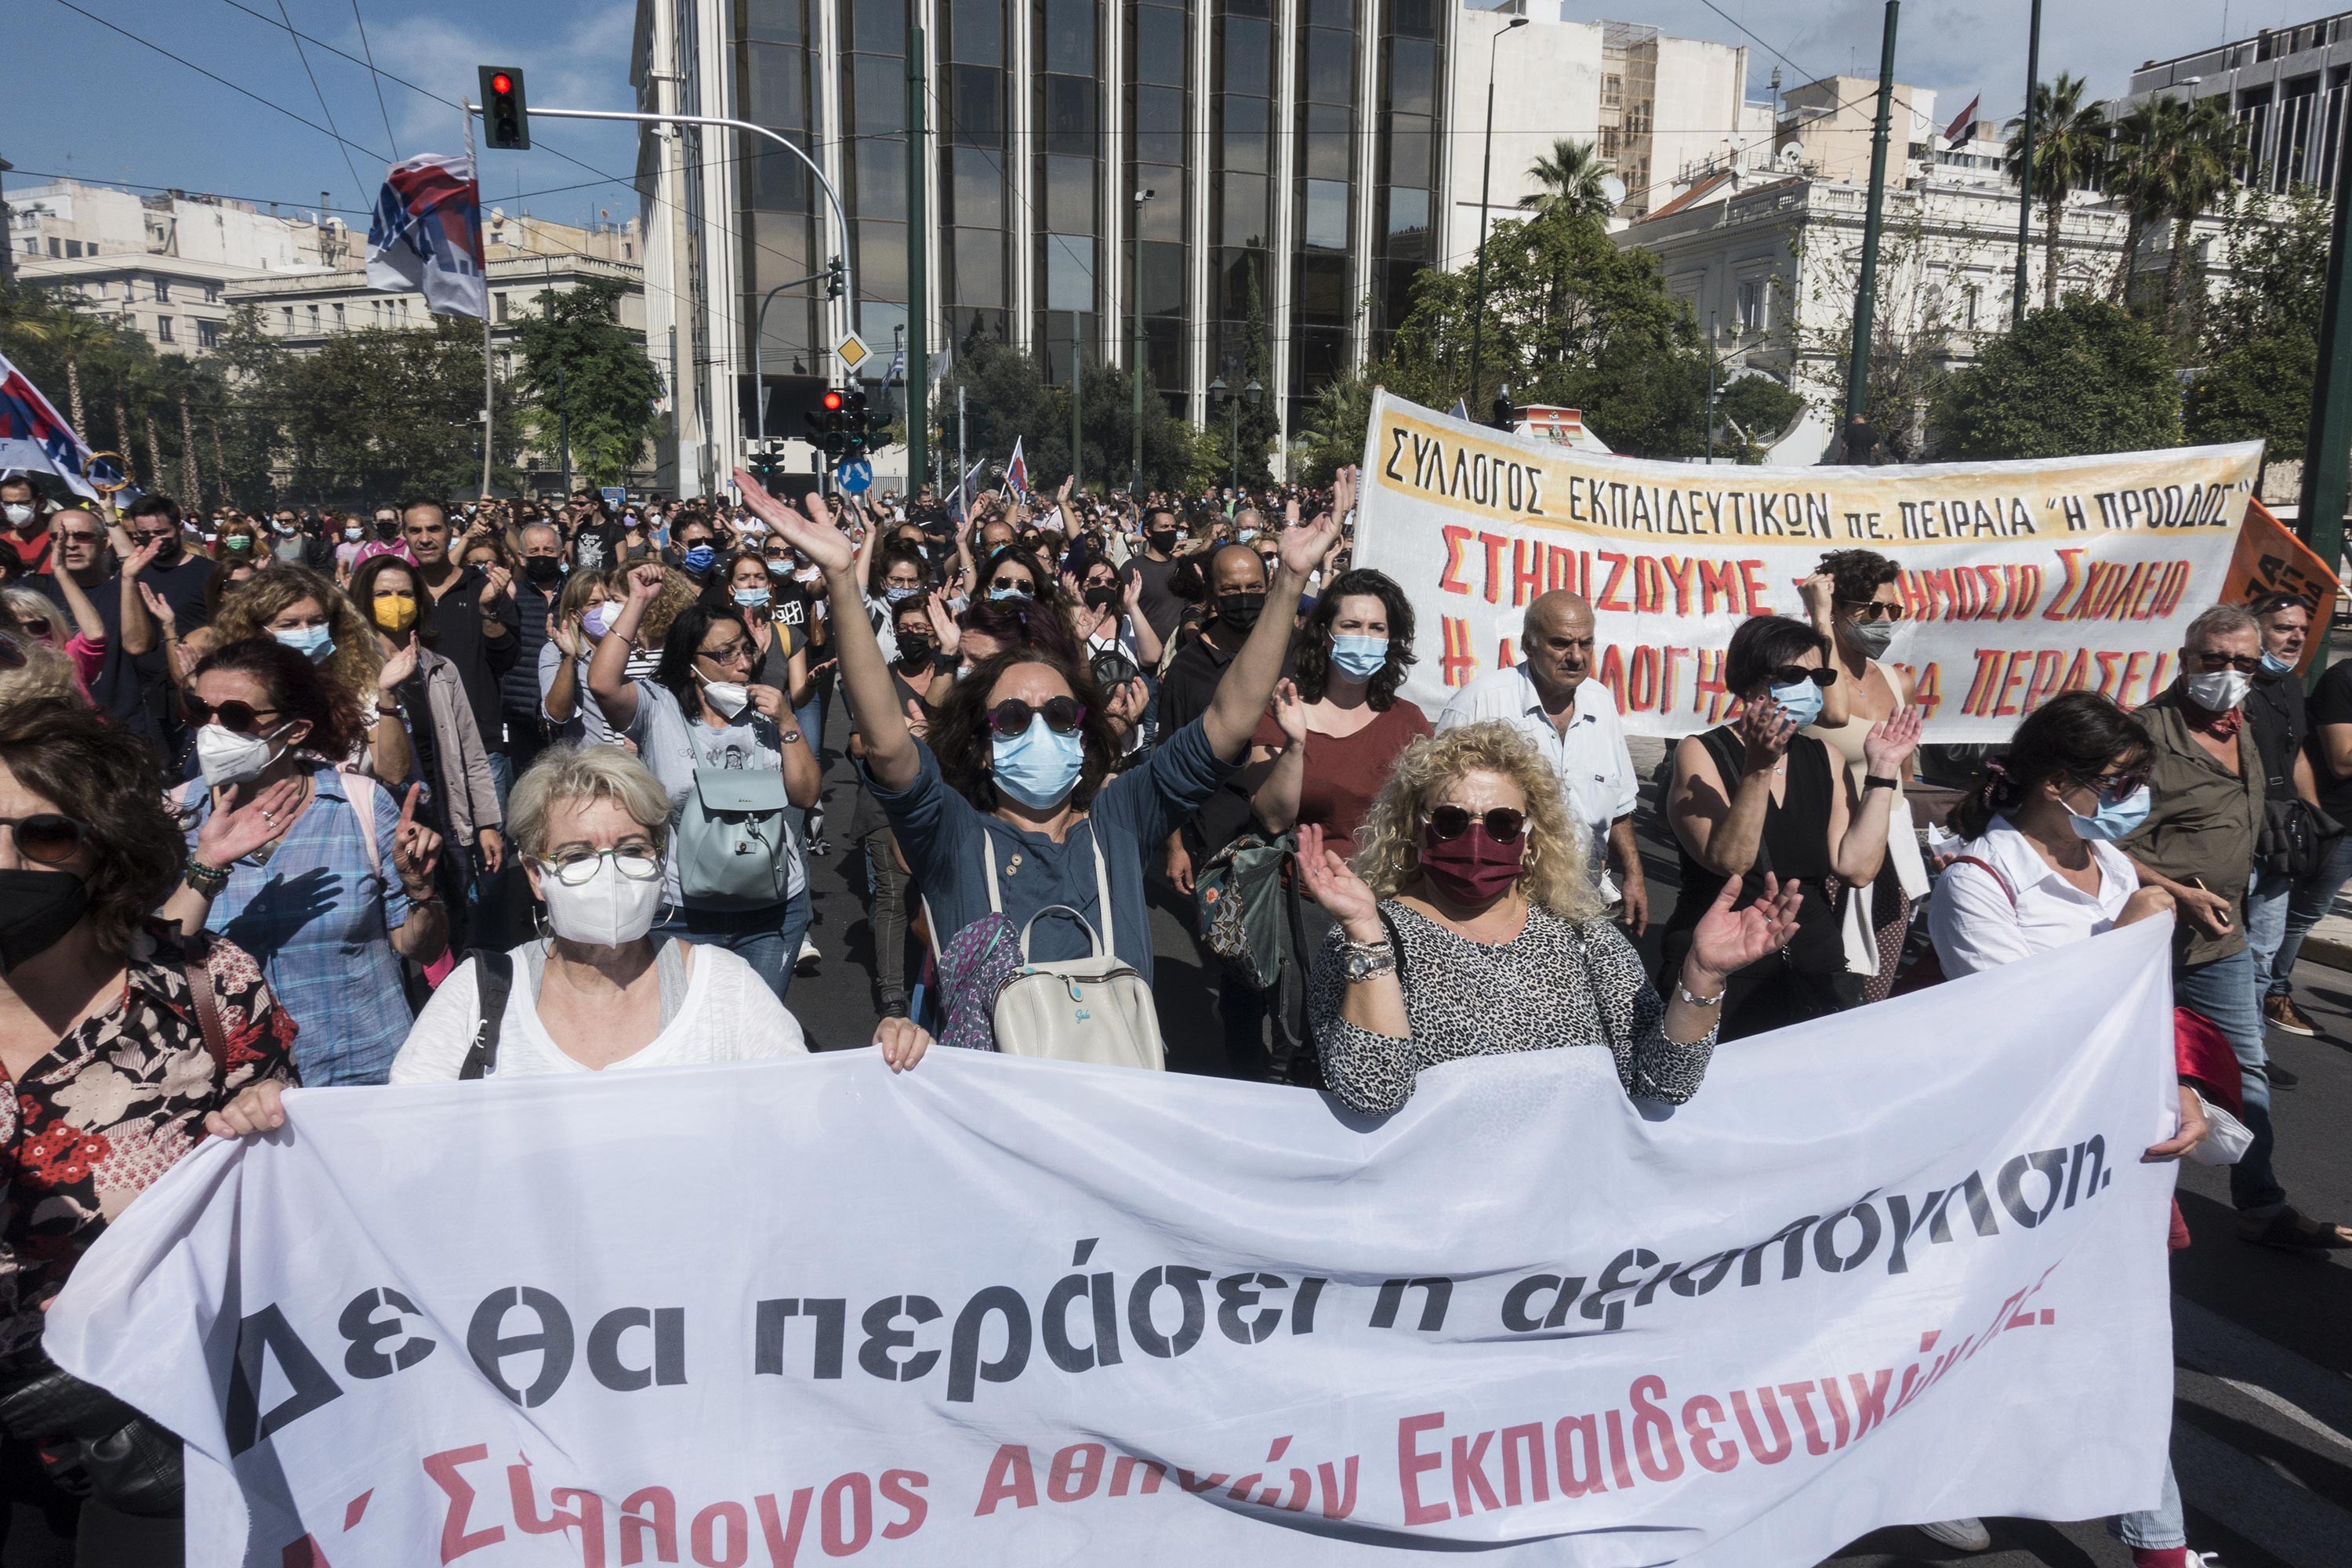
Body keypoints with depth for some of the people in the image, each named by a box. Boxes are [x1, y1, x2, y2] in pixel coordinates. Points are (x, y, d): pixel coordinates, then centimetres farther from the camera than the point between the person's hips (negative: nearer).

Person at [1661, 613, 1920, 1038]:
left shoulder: (1823, 759, 8)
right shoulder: (1700, 754, -8)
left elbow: (1856, 867, -4)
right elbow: (1729, 861, -23)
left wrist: (1882, 771, -4)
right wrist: (1759, 767, -31)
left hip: (1814, 970, 5)